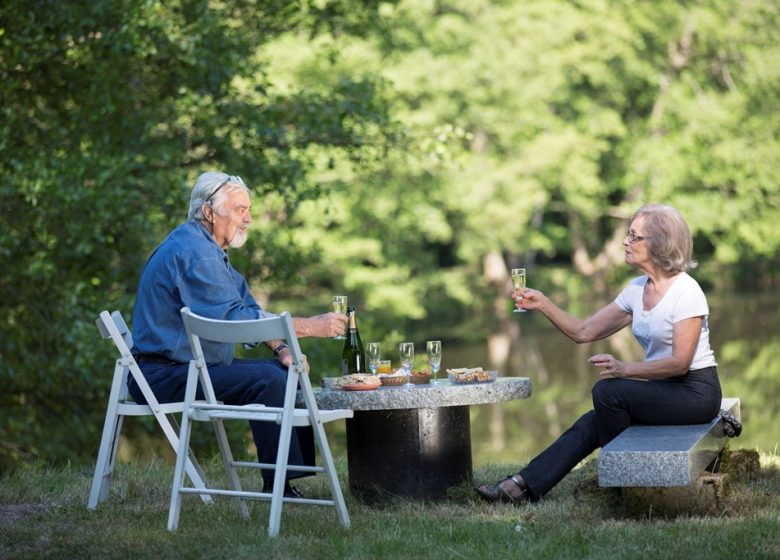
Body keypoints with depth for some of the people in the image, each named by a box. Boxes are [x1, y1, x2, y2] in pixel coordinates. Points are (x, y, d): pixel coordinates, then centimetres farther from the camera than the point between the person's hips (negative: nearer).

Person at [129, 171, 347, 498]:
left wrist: (281, 349, -2)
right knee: (268, 381, -25)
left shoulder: (209, 249, 15)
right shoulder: (193, 252, -20)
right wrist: (310, 327, -25)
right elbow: (235, 318, -27)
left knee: (288, 370, 7)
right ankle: (277, 484, -21)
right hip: (164, 375, -11)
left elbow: (249, 309, 16)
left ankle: (301, 467, 6)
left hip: (189, 366, 11)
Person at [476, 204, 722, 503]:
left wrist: (624, 368, -29)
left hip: (696, 391, -7)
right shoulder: (636, 289, 8)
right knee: (589, 425, -9)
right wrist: (543, 304, -4)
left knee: (606, 391, -23)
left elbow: (680, 363, -22)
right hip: (663, 389, 7)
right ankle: (525, 485, -11)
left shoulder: (686, 292, -16)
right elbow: (584, 332, 8)